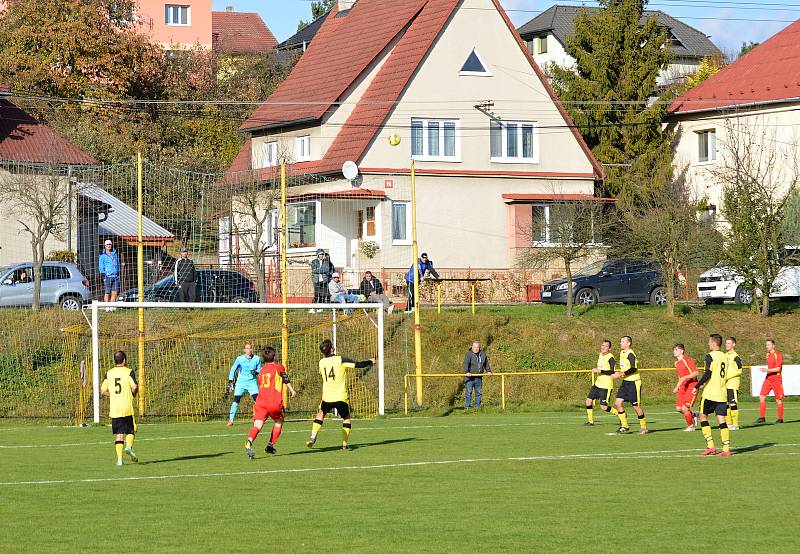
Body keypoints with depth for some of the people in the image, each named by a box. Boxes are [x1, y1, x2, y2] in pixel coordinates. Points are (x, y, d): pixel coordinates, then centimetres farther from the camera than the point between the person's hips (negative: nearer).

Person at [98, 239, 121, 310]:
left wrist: (118, 274, 20)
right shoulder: (103, 256, 2)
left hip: (115, 276, 4)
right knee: (107, 293, -3)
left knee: (114, 293, -2)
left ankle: (112, 307, 4)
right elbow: (100, 266, 0)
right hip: (107, 276, -4)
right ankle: (107, 307, 1)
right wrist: (103, 276, -8)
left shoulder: (115, 254, 16)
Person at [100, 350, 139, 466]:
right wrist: (133, 393, 7)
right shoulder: (129, 372, -4)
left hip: (114, 408, 3)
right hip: (127, 408, -3)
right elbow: (135, 387, -15)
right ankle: (129, 446, -18)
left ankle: (119, 459, -2)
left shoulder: (109, 373, 7)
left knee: (118, 434, 6)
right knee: (130, 431, 10)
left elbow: (103, 391, 6)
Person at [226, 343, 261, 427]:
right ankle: (231, 420, 2)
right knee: (236, 400, -7)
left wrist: (256, 372, -14)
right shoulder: (239, 359, -5)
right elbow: (233, 369, 4)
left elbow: (260, 370, 9)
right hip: (241, 382, -1)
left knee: (257, 399, -13)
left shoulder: (257, 359, -2)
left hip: (252, 382, 1)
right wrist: (230, 381, 1)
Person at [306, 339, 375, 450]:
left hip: (327, 396, 3)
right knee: (347, 418, 15)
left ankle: (313, 436, 11)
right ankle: (345, 443, 8)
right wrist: (370, 362, 13)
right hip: (341, 397, -3)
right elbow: (359, 365, -9)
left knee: (320, 414, 26)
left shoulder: (321, 363, 5)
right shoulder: (341, 360, -9)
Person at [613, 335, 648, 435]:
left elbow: (633, 369, -24)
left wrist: (621, 374, -29)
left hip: (634, 382, -9)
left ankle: (644, 427, 10)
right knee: (617, 402, 0)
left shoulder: (630, 354, -16)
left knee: (636, 406, -3)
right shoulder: (622, 353, 13)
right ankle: (624, 426, 8)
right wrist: (620, 373, 12)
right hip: (625, 382, 9)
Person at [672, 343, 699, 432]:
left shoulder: (687, 360, -12)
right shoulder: (676, 363, 14)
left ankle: (691, 426, 6)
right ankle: (692, 416, 24)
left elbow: (696, 373, -18)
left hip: (691, 386, -8)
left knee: (685, 408, -13)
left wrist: (685, 377, -26)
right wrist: (677, 387, 19)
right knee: (678, 408, -2)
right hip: (683, 387, 8)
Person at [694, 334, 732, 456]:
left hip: (710, 393, -6)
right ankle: (726, 448, -3)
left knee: (703, 416, 6)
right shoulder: (725, 357, 14)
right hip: (722, 394, 6)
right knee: (721, 419, 4)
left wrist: (698, 386, -10)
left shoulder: (710, 356, -9)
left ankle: (710, 445, -2)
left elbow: (708, 373, -19)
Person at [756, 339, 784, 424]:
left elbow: (778, 369, -17)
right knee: (762, 397, -3)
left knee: (778, 399, 0)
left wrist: (767, 370, -24)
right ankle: (762, 417, -1)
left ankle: (780, 419, 9)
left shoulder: (778, 355, -11)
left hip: (776, 379, -7)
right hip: (768, 378, 7)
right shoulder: (768, 355, 13)